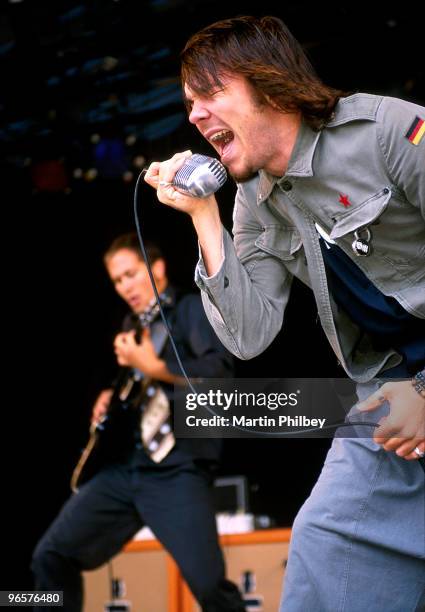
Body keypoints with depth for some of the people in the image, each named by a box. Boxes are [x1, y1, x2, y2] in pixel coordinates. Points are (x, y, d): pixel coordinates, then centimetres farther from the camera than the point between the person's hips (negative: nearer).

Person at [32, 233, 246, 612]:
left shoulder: (192, 309, -1)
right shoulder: (132, 326, 21)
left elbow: (220, 371, -17)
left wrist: (153, 367, -17)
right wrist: (109, 399, 13)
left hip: (176, 467, -7)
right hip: (124, 465, 8)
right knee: (51, 557, 4)